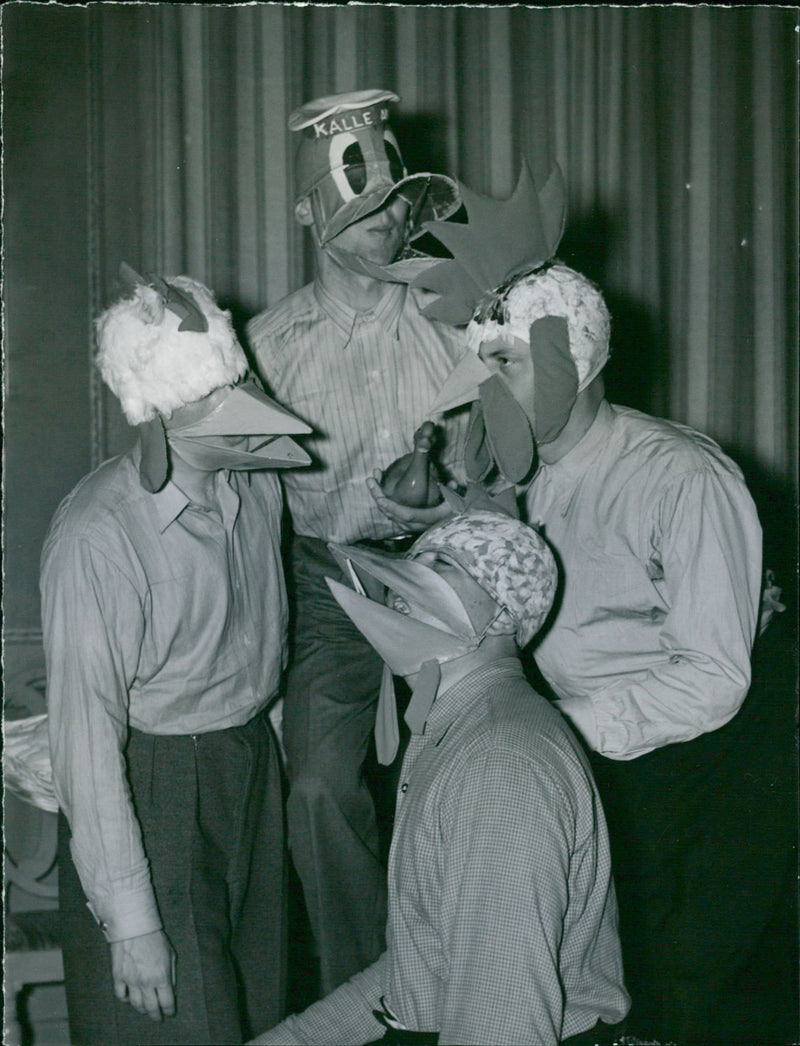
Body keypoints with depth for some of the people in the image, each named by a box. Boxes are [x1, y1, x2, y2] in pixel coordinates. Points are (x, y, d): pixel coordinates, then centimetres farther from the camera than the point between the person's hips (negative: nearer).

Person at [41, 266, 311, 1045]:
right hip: (148, 794, -6)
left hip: (252, 763, 7)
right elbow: (84, 739, -24)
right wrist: (130, 920, -22)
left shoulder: (257, 479, -5)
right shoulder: (96, 538, -26)